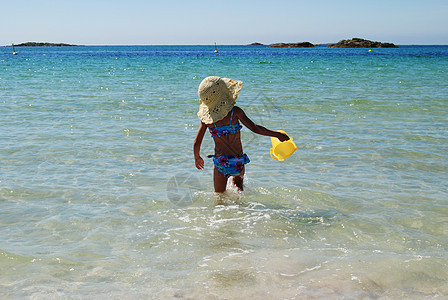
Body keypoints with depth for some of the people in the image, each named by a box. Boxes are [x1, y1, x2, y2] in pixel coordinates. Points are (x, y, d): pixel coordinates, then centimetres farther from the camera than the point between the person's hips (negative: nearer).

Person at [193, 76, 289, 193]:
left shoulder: (206, 117, -6)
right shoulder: (234, 111, -13)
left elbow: (197, 143, -4)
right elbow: (254, 128, -16)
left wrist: (197, 158, 16)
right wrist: (277, 134, -7)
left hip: (220, 163, 0)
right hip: (238, 161, 0)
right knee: (238, 184, 32)